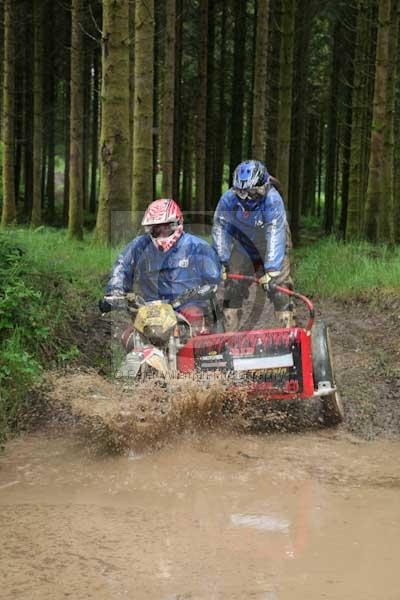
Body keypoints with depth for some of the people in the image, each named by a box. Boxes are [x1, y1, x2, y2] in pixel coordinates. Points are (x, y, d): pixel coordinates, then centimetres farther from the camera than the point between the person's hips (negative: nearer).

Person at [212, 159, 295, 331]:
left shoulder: (272, 199, -34)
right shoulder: (228, 199, -23)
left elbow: (275, 235, -40)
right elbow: (220, 229, -16)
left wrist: (271, 269, -46)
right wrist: (222, 262, -21)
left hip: (272, 251, -3)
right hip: (243, 248, 3)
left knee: (279, 290, -12)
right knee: (232, 289, -2)